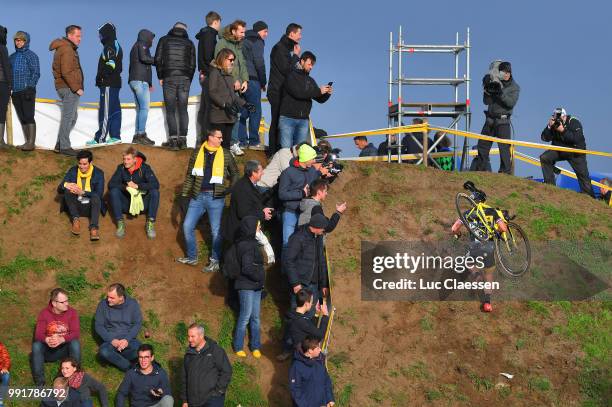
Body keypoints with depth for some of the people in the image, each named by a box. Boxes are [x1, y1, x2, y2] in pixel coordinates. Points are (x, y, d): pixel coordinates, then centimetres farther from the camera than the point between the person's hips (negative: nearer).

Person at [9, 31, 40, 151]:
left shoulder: (31, 55, -2)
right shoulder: (13, 57, 16)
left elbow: (36, 73, -7)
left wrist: (30, 87, -15)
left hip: (27, 91, -6)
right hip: (16, 92, 6)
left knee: (29, 117, -8)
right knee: (22, 118, 8)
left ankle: (31, 142, -7)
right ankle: (27, 141, 13)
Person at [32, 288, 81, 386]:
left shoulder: (72, 312, -8)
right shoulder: (44, 313, -7)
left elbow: (76, 333, -17)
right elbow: (38, 334, -15)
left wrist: (61, 339, -36)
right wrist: (47, 340, -39)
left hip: (65, 348, -1)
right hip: (48, 350, 1)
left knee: (75, 343, -31)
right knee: (36, 345, -28)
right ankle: (40, 383, -24)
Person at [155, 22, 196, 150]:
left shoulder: (164, 40, 8)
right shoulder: (189, 43, 11)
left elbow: (158, 59, 2)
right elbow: (192, 65, 6)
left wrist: (160, 77, 10)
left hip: (169, 78, -1)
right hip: (184, 79, 1)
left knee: (170, 111, 0)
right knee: (183, 110, 4)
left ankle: (173, 139, -7)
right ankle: (183, 139, 1)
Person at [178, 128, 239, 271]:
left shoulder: (225, 154, 1)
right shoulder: (197, 152, 4)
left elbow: (235, 173, 11)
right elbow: (190, 174, 10)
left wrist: (230, 189, 0)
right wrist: (185, 193, 7)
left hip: (216, 197, -2)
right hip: (198, 196, 2)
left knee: (216, 230, 2)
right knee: (187, 226, 4)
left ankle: (215, 262, 16)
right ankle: (192, 257, 21)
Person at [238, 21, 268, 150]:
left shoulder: (244, 41, 20)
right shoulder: (257, 42, -3)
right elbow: (259, 63, -9)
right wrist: (263, 82, -1)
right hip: (252, 80, -8)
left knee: (243, 112, 9)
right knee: (255, 111, -4)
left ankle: (242, 141, 8)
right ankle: (254, 142, -5)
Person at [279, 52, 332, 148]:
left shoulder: (310, 80, 17)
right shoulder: (291, 76, -2)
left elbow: (320, 99, 16)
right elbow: (297, 93, -17)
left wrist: (327, 93, -7)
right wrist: (319, 91, -18)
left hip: (304, 120, 5)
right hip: (288, 118, -5)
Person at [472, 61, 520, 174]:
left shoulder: (514, 87, 1)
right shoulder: (495, 83, 10)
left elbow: (511, 103, -15)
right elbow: (486, 102, 8)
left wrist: (501, 93, -25)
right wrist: (487, 91, -10)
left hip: (503, 121, -5)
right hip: (490, 120, 5)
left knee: (504, 148, -11)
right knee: (483, 145, 8)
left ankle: (506, 172, -8)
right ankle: (478, 170, 18)